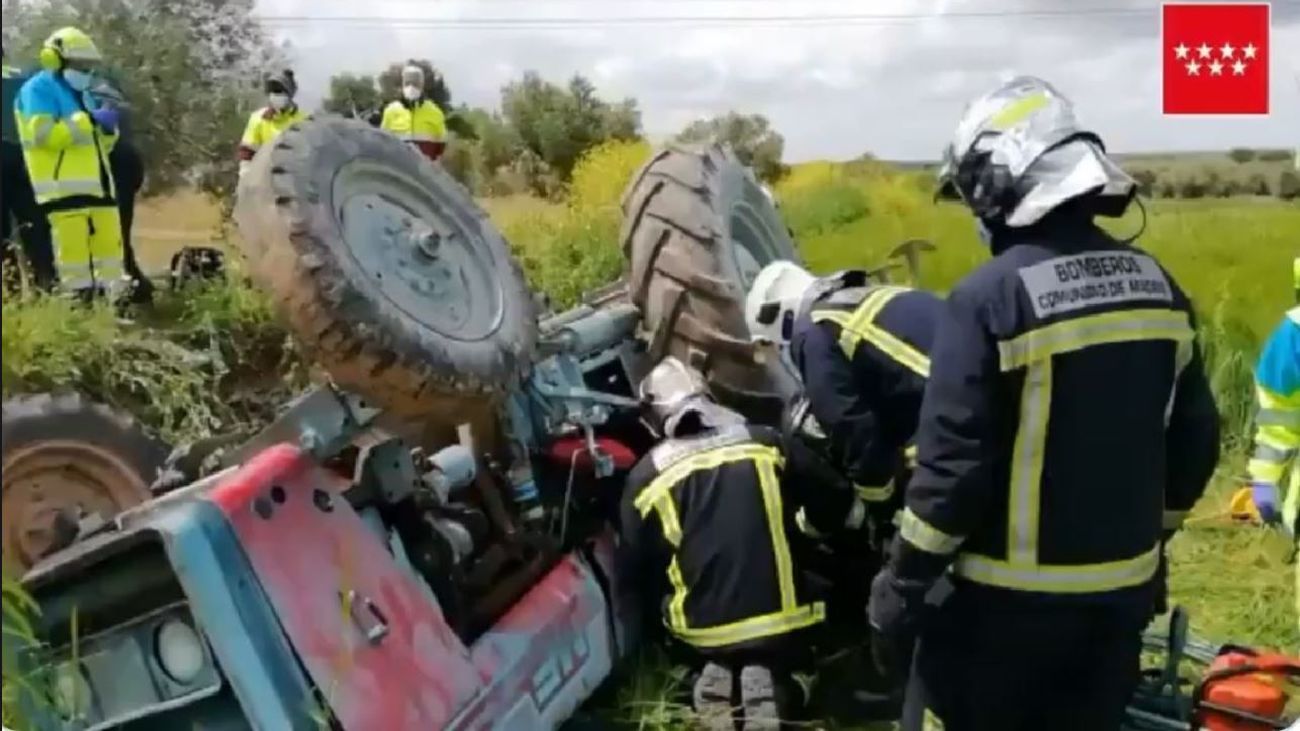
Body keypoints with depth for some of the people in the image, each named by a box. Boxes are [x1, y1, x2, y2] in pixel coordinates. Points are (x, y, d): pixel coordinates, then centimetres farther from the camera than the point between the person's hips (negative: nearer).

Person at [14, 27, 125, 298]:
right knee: (73, 246, -12)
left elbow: (99, 144, 27)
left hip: (95, 184, 8)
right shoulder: (38, 89, -2)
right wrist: (89, 121, -18)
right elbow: (43, 133, -18)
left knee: (109, 242, 6)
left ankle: (114, 298, 11)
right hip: (63, 187, -8)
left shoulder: (80, 94, 25)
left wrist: (108, 129, 4)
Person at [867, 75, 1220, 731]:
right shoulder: (1158, 285, 2)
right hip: (1123, 586, 7)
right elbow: (1194, 440, 9)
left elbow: (952, 462, -20)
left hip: (1009, 595, -6)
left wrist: (900, 588, -10)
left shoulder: (988, 296, -19)